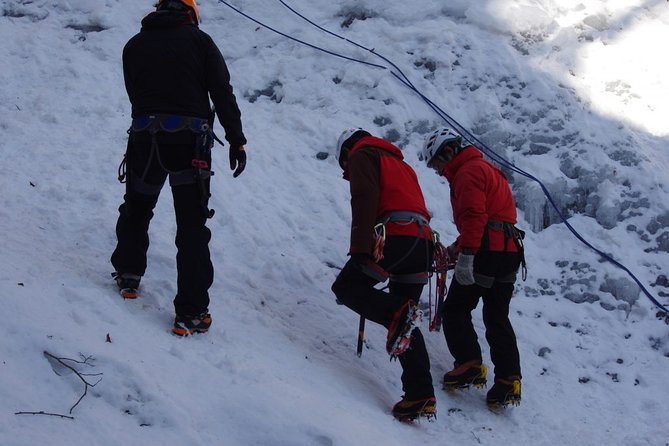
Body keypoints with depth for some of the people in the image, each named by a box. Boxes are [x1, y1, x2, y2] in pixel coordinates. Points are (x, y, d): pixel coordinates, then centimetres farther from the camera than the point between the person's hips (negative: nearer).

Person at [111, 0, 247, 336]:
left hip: (144, 138, 2)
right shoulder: (199, 40, 6)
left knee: (136, 208, 27)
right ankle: (191, 312, -2)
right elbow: (222, 93, -1)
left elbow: (135, 95, 15)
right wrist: (236, 140, 0)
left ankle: (128, 275, 35)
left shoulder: (134, 46, 15)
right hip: (190, 141, -2)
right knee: (192, 226, 0)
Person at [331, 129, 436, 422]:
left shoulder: (361, 156, 9)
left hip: (394, 237, -8)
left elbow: (364, 200, -9)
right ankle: (421, 397, 0)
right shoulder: (399, 164, 35)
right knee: (404, 324, 10)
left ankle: (398, 313, -24)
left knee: (346, 287, 3)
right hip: (423, 242, 8)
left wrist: (360, 249, -16)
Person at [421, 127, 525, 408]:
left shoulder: (468, 172, -7)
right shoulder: (485, 169, 25)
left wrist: (465, 256, -27)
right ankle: (509, 381, 6)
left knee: (455, 309, 0)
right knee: (497, 318, 11)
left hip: (488, 253, -10)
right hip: (509, 250, 10)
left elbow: (474, 216, -21)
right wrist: (456, 248, 26)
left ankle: (470, 365, -8)